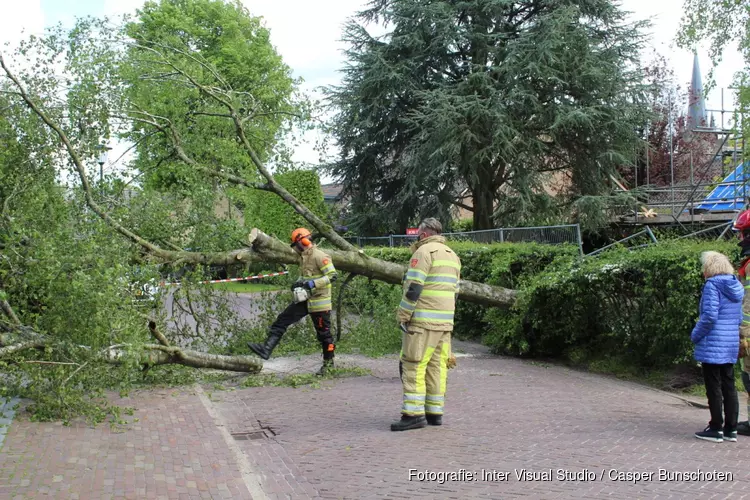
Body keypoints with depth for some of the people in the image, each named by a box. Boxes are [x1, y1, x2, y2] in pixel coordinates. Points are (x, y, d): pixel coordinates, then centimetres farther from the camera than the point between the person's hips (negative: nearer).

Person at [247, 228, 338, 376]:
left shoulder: (320, 256, -17)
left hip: (319, 301, -9)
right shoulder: (303, 257, 11)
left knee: (323, 332, 4)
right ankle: (267, 349, -3)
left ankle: (328, 362, 20)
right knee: (282, 320, 0)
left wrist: (312, 284, -27)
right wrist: (299, 283, 2)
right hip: (304, 299, 9)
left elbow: (333, 275, -23)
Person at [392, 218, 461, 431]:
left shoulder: (424, 251, -8)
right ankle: (435, 413, 13)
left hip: (423, 321, -8)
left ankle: (413, 414, -10)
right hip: (445, 322, 8)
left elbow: (413, 288, -15)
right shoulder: (453, 255, 19)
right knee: (437, 366, 10)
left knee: (413, 366, -6)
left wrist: (403, 316, -9)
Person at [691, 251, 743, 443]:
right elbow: (739, 318, 15)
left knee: (714, 387, 0)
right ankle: (731, 429, 17)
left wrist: (695, 335, -8)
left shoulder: (712, 285, -14)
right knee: (729, 386, 12)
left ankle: (716, 429, 6)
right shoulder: (735, 287, 11)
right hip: (732, 344, 8)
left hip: (713, 345, -8)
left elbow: (709, 316, -20)